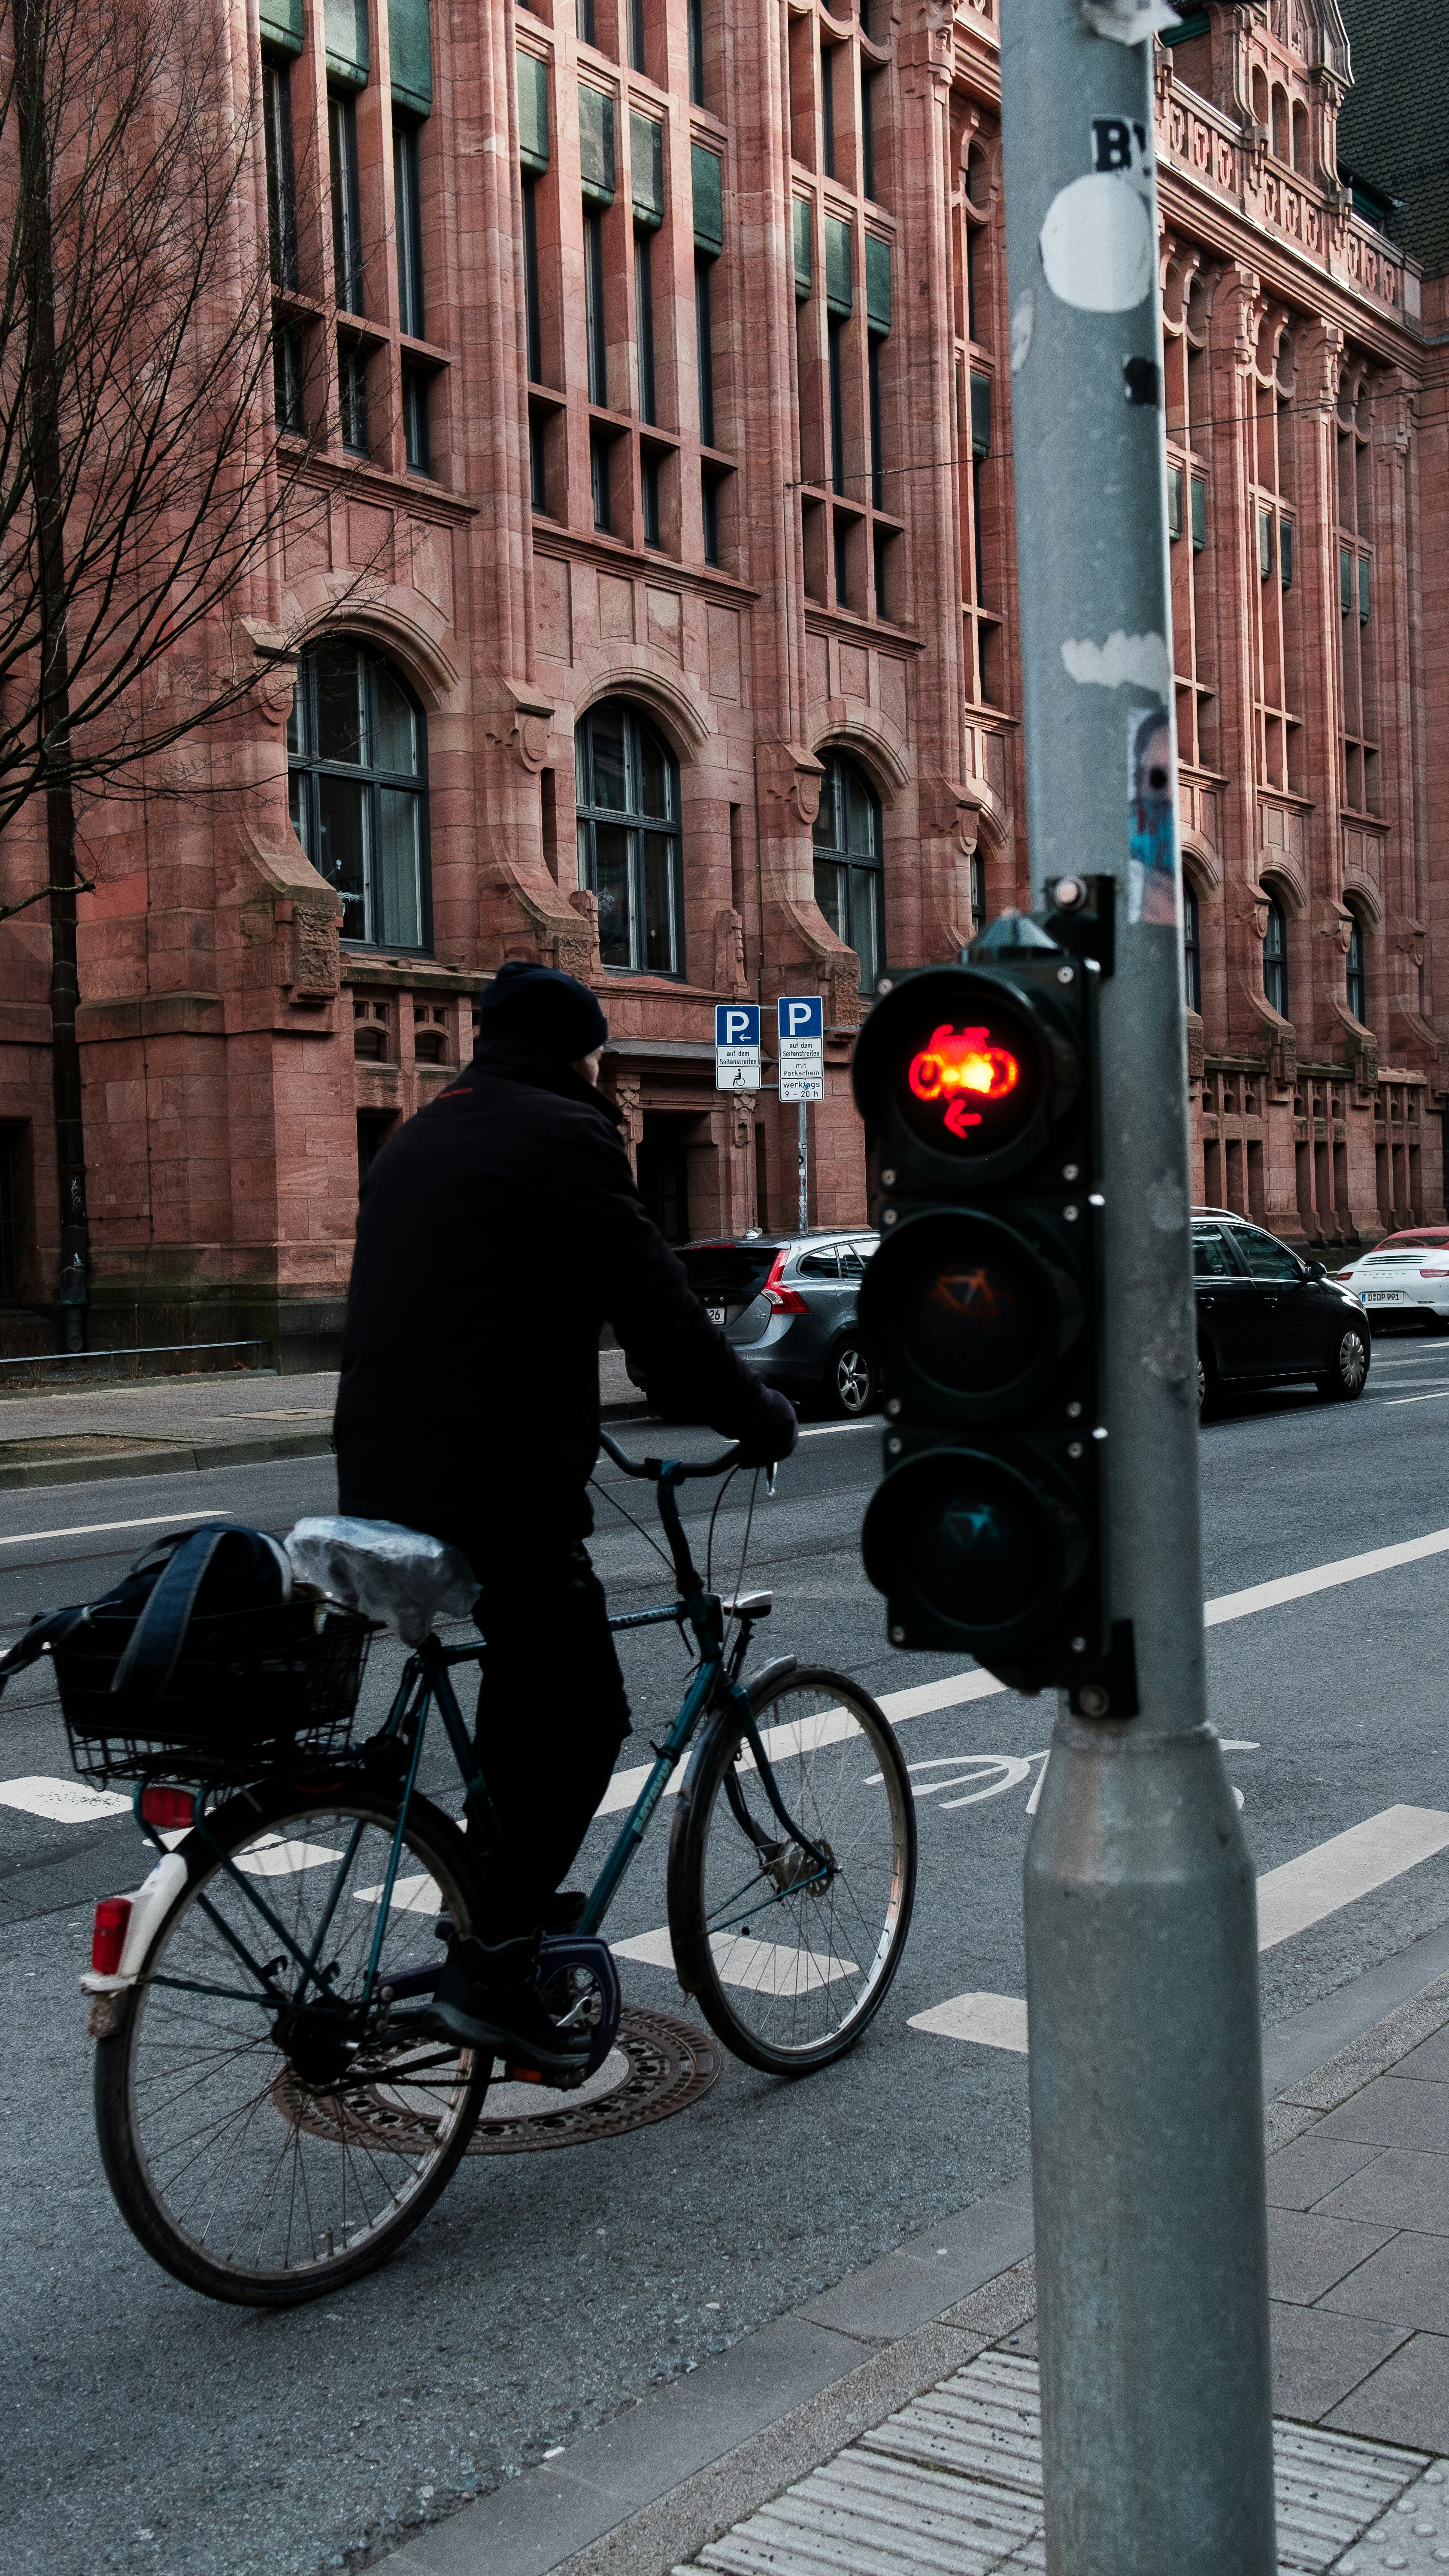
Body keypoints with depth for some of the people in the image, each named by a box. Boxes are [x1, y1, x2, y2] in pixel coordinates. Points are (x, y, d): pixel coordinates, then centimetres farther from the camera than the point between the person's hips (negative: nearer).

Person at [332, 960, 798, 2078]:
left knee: (527, 1667, 25)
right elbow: (660, 1315, -10)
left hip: (384, 1482, 9)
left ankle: (499, 1893, 29)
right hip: (495, 1488, -9)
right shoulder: (561, 1135, -6)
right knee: (582, 1714, 0)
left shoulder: (416, 1141, 21)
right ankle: (491, 1964, -6)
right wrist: (765, 1418, 2)